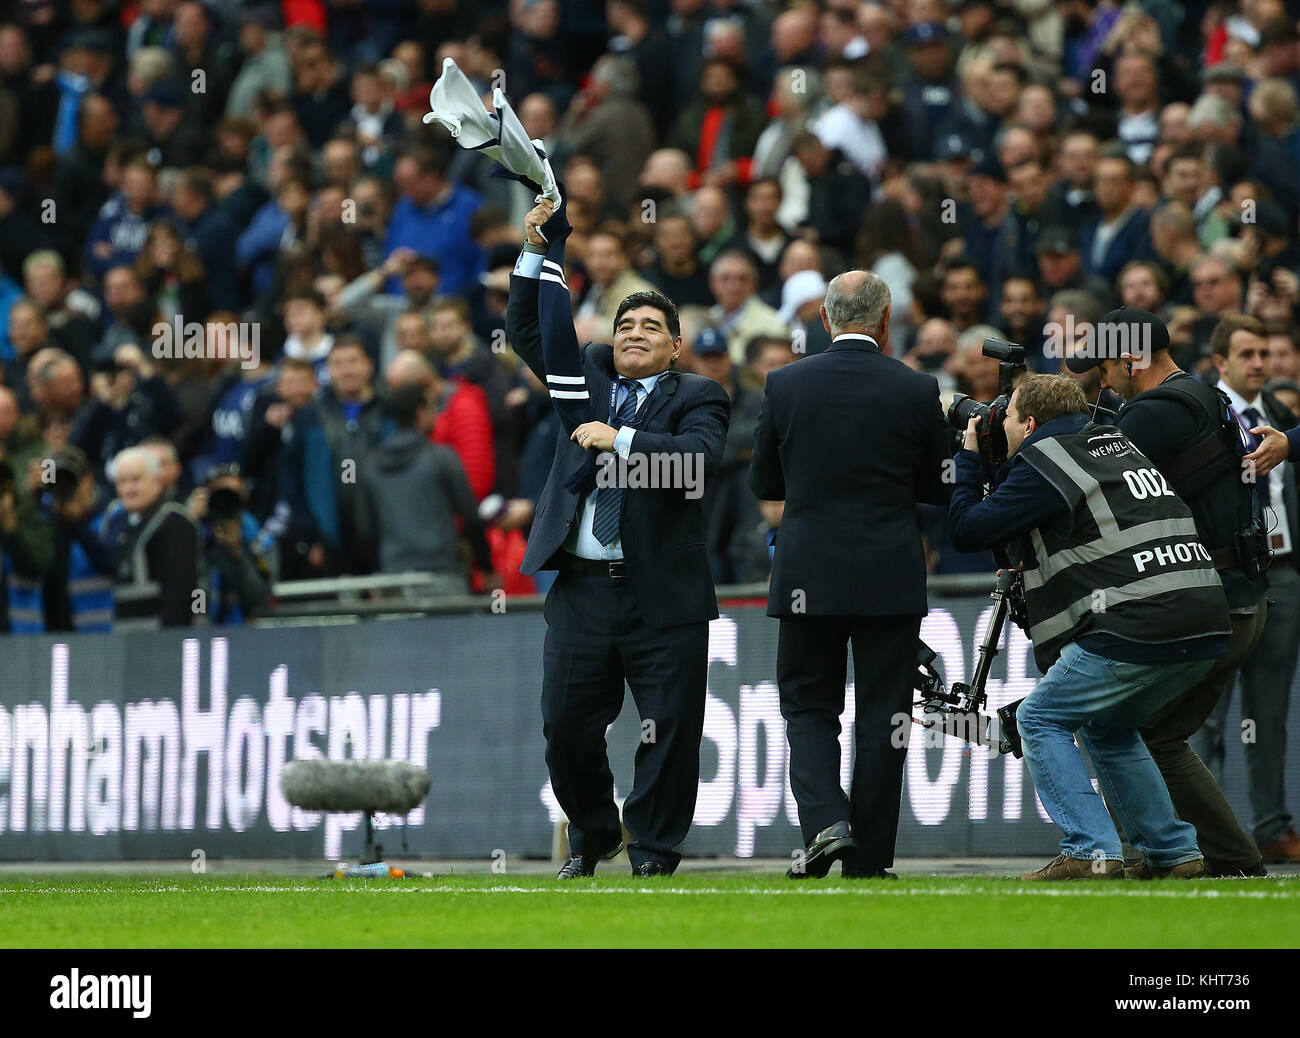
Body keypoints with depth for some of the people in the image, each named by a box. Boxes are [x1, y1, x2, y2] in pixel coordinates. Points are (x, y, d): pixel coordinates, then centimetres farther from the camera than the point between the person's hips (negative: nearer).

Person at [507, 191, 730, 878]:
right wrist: (538, 252, 6)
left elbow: (698, 456, -15)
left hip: (664, 595, -3)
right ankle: (590, 835, 23)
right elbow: (527, 331, 16)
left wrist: (621, 440, -19)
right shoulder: (588, 378, 17)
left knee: (671, 730, -2)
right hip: (581, 587, 4)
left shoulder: (697, 397, 3)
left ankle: (654, 847, 10)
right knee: (565, 725, 3)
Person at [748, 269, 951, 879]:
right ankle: (869, 856, 6)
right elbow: (940, 489, 5)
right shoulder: (916, 391, -4)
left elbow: (762, 483, 7)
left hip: (808, 577, 0)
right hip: (892, 578, 0)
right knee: (882, 716, 6)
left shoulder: (785, 385, -3)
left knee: (807, 704, 12)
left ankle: (824, 820, -10)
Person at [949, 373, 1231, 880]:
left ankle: (1090, 851, -5)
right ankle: (1174, 852, 21)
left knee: (1039, 718, 6)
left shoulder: (1043, 464, -2)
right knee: (1107, 727, 26)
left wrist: (969, 460, 16)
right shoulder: (1114, 442, 24)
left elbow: (968, 529, 2)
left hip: (1137, 625, -8)